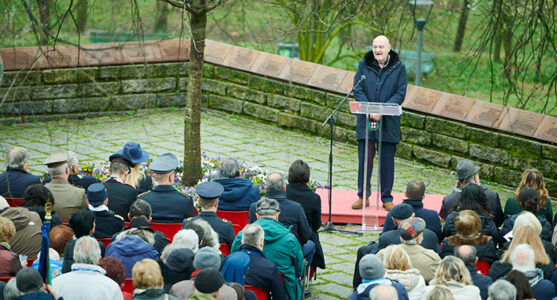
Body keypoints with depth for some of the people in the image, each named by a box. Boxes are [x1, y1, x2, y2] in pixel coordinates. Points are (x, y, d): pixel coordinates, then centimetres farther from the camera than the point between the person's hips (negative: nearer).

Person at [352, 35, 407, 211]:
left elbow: (400, 93, -5)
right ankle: (363, 197, 12)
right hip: (366, 120, 1)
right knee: (364, 159, 2)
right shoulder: (364, 65, 4)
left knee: (387, 161, 3)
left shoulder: (398, 67, 0)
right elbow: (357, 89, -1)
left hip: (388, 121, -1)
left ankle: (387, 198, 12)